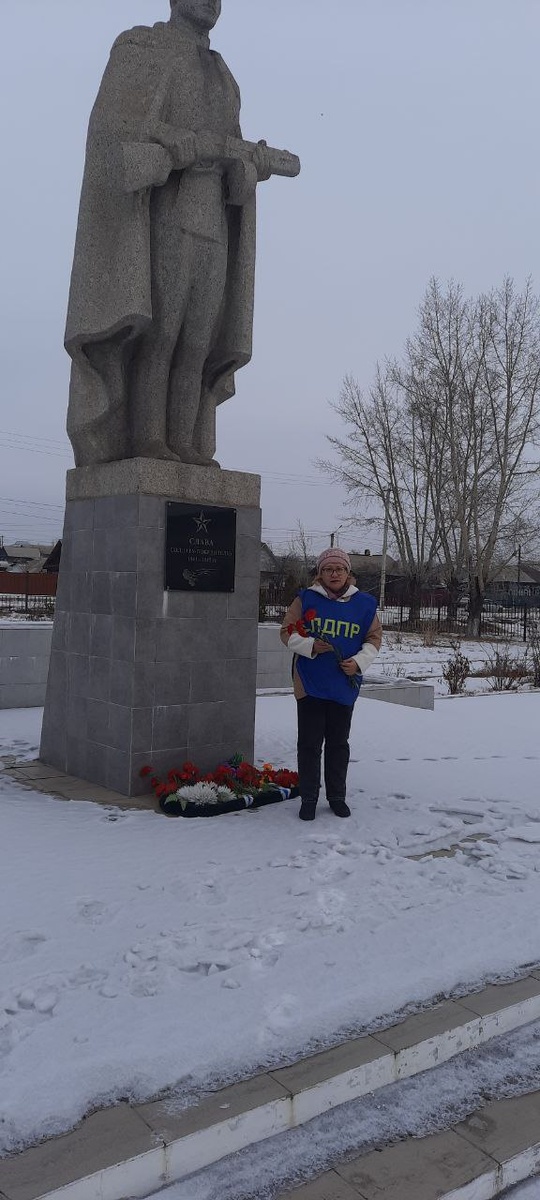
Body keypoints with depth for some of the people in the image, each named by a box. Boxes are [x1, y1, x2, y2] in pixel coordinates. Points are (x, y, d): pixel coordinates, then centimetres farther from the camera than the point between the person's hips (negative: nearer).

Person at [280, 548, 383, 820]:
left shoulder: (364, 603, 1)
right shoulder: (306, 599, -3)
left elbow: (374, 637, 7)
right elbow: (288, 632, -1)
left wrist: (359, 661, -9)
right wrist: (310, 646, -18)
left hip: (345, 685, 2)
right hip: (310, 684, -1)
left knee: (338, 743, 14)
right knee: (310, 744, 4)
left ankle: (337, 796, 27)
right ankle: (308, 799, 16)